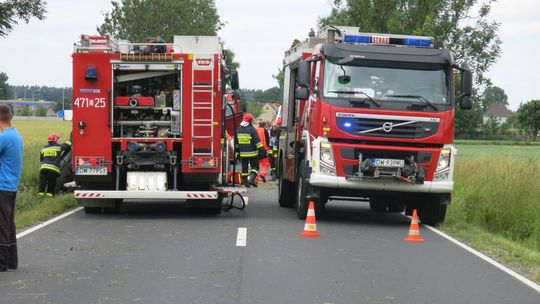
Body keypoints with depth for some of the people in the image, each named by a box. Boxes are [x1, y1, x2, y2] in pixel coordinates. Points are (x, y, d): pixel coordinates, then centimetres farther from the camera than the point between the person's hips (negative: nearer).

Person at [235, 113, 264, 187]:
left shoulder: (238, 130, 8)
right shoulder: (251, 129, -12)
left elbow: (236, 142, 16)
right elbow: (257, 141, -15)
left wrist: (237, 150, 25)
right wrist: (261, 150, -12)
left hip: (242, 153, 5)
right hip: (252, 153, -5)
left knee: (244, 167, 11)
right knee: (255, 166, 4)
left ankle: (245, 182, 11)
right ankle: (251, 178, -15)